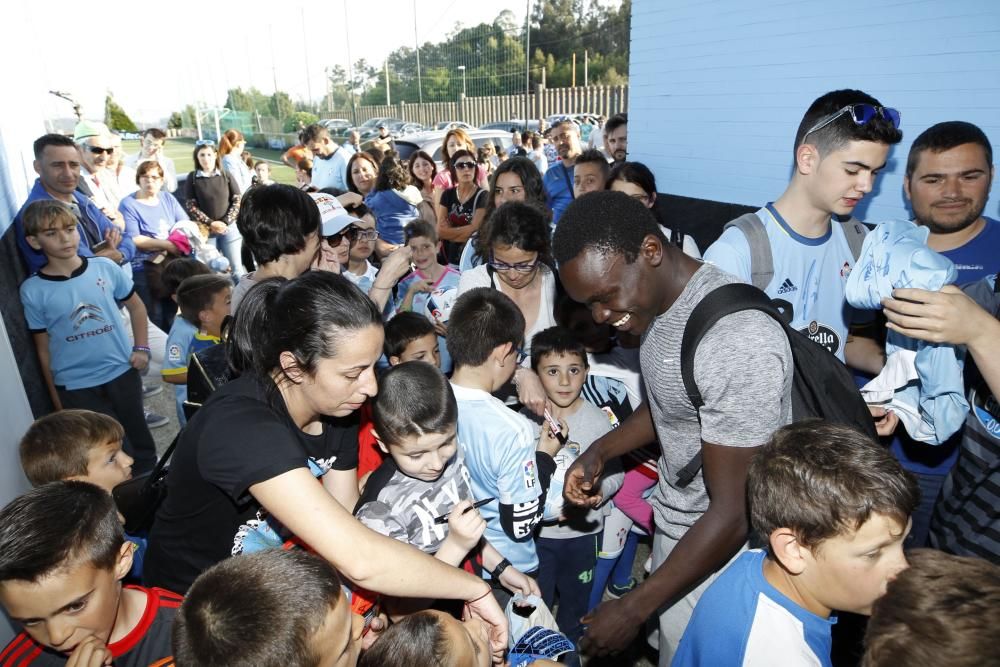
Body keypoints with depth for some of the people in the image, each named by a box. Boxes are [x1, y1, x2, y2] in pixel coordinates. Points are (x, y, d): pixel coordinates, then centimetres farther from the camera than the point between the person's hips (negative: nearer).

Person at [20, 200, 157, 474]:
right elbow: (43, 349, 0)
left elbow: (136, 306, 10)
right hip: (74, 386, -1)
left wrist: (141, 347, 1)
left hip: (122, 371, 2)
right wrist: (55, 397, 3)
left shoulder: (104, 267, -6)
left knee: (137, 432, 18)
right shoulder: (32, 290, -8)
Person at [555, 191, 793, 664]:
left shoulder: (738, 342, -32)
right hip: (675, 519, 7)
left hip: (724, 546, -7)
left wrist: (633, 609, -18)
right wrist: (600, 451, -2)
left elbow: (733, 515, -26)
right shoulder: (656, 301, -4)